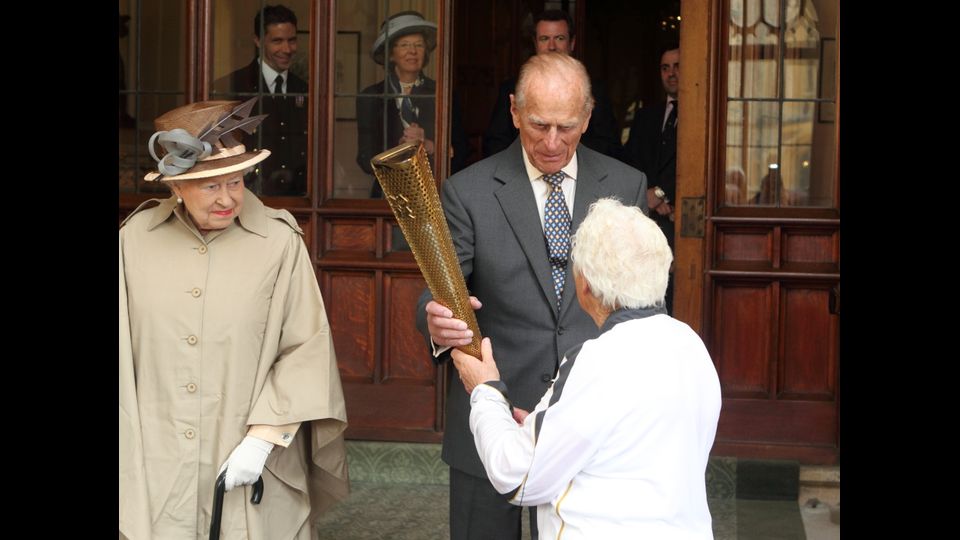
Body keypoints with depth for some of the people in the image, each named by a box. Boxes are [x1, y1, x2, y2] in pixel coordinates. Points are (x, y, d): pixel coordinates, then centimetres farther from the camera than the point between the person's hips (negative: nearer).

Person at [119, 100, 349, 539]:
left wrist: (262, 438, -13)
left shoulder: (279, 243, -8)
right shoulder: (135, 238, -1)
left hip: (248, 459, -2)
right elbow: (125, 350, 6)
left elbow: (305, 350, -7)